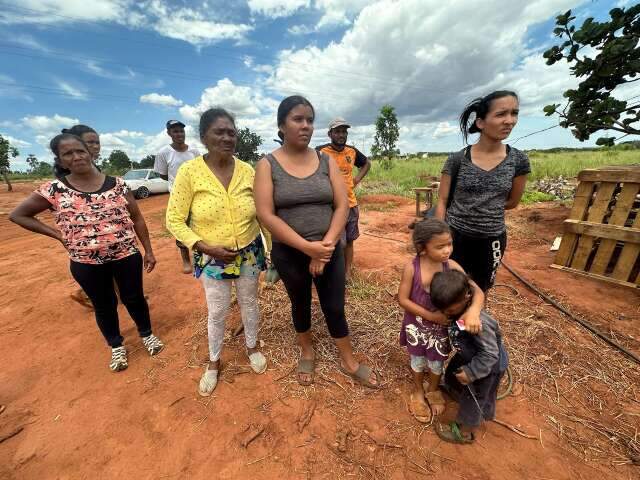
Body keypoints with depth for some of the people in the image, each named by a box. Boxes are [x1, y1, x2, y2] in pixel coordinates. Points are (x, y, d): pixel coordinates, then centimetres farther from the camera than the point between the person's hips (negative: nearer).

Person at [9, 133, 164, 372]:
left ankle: (146, 333, 40)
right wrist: (57, 234, -3)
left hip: (127, 256, 0)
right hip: (86, 263, 1)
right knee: (104, 306, 17)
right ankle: (117, 346, 40)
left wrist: (148, 251, -1)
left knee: (134, 298, 15)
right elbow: (17, 215, 8)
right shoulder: (53, 189, -5)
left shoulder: (117, 184, -4)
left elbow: (137, 219, -1)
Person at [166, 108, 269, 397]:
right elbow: (174, 220, -9)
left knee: (249, 303, 20)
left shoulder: (247, 171, -6)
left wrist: (273, 247, 2)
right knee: (217, 312, 14)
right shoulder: (189, 171, -13)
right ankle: (213, 362, 43)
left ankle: (252, 347, 48)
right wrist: (206, 247, -19)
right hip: (212, 258, -2)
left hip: (249, 253, 2)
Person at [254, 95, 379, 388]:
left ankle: (349, 362, 37)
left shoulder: (327, 161, 1)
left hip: (329, 251, 2)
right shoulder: (267, 165, -6)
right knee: (301, 305, 19)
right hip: (289, 254, -1)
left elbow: (342, 205, -4)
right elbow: (266, 215, -14)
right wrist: (308, 247, -21)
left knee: (335, 309, 13)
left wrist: (326, 246, -16)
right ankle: (307, 353, 47)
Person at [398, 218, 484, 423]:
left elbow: (477, 291, -19)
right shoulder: (411, 268, -24)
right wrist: (430, 315, -23)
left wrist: (473, 311, -39)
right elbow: (403, 299, -19)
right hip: (417, 325, -1)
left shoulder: (451, 266, -18)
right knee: (418, 359, 21)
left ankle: (433, 390, 55)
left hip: (441, 325, 2)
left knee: (437, 361, 23)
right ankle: (418, 392, 51)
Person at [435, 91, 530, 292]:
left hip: (492, 239, 3)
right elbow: (442, 201, -9)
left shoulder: (518, 160, -3)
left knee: (480, 292, 20)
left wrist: (476, 207, 2)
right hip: (455, 236, -2)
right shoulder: (456, 160, -10)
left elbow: (512, 202, 7)